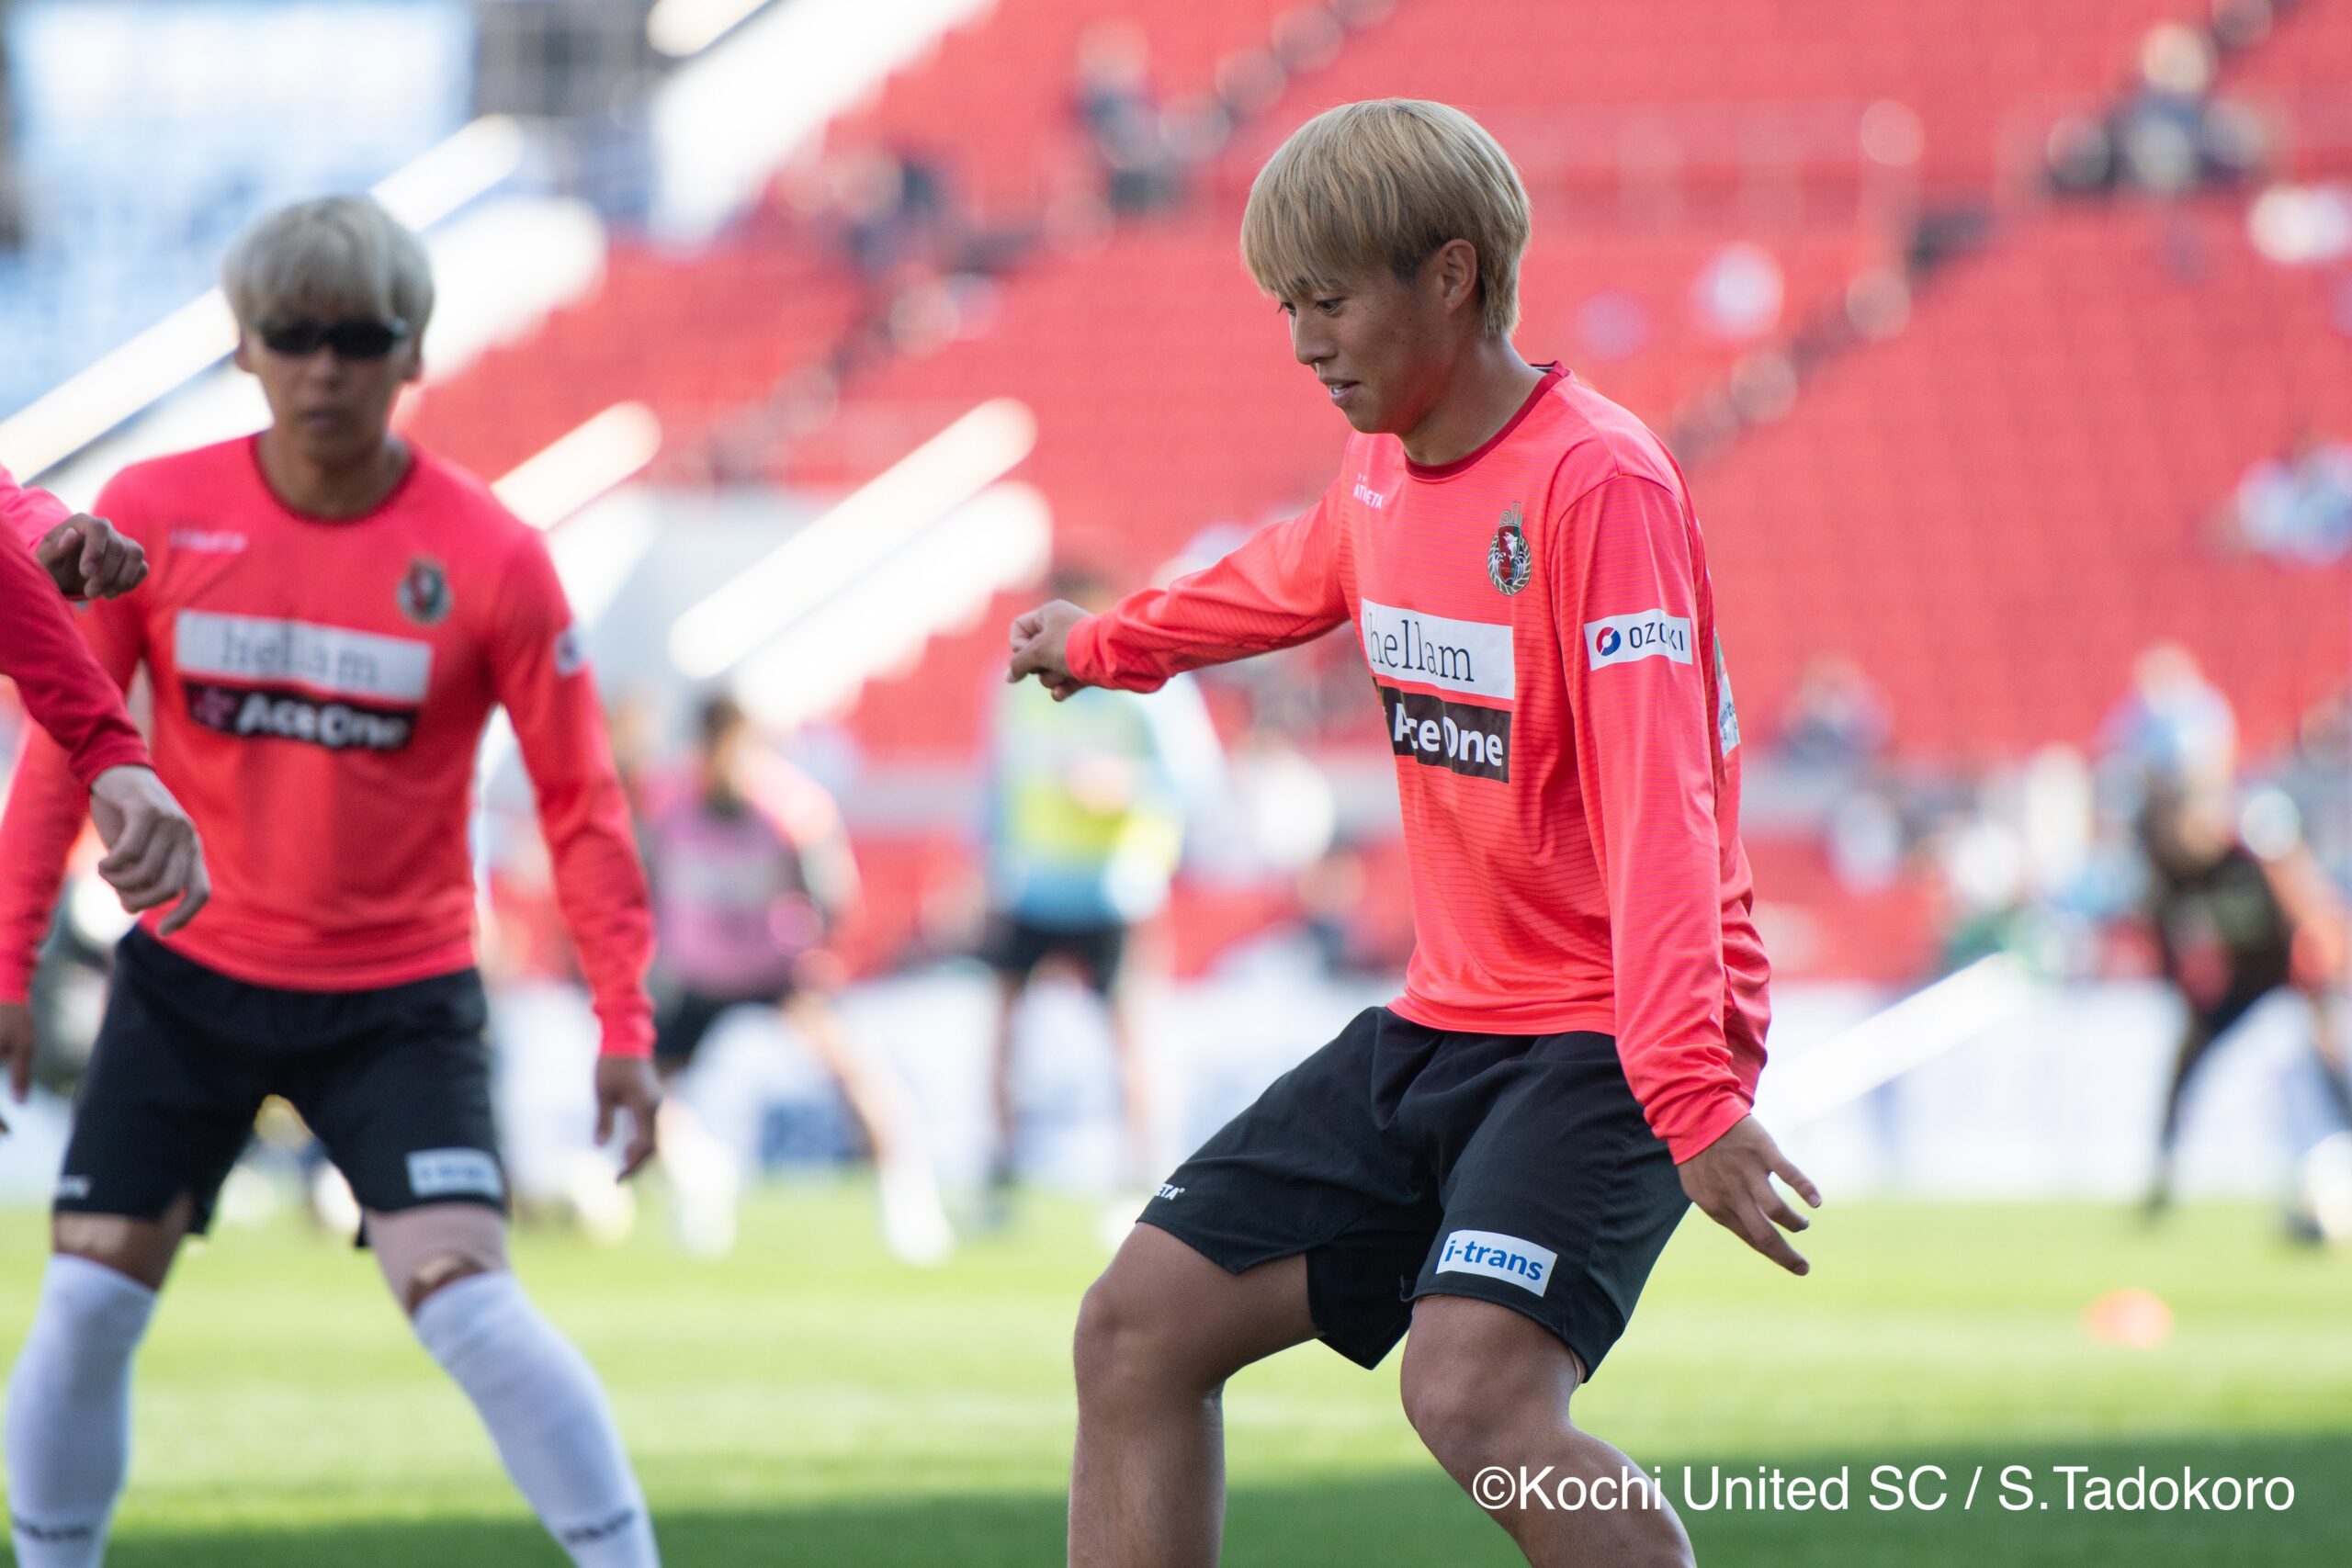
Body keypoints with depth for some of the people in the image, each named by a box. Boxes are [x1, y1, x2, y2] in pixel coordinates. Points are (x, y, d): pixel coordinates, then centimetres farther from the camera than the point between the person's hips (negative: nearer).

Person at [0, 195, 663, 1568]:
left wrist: (626, 1022, -10)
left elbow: (578, 798, -5)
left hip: (400, 1001, -2)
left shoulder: (489, 555, -11)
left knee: (466, 1298, -16)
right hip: (187, 977, 2)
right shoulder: (153, 517, -6)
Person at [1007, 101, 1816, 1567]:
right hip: (1442, 1024, 9)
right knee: (1140, 1326, 5)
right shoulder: (1384, 467, 8)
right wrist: (1107, 645, 52)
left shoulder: (1598, 481, -18)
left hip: (1605, 1042, -9)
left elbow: (1658, 802, -27)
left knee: (1471, 1386, -30)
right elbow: (1292, 580, 33)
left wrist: (1693, 1090, -37)